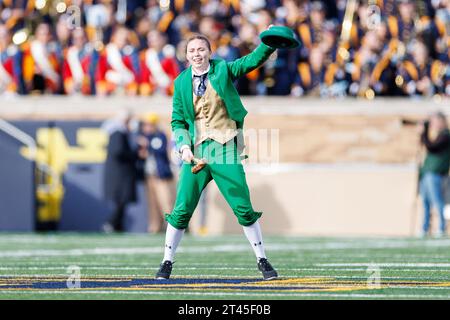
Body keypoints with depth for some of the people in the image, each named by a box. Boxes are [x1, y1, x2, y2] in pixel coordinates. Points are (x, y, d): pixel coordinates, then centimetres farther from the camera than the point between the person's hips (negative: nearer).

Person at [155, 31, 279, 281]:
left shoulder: (223, 70, 4)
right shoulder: (181, 83, 7)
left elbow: (253, 60, -9)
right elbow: (177, 120, 8)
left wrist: (269, 43, -27)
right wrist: (184, 146, -8)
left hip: (225, 148, -1)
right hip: (195, 150, 1)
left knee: (243, 207, 0)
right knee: (182, 209, -2)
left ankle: (262, 260, 11)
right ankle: (167, 262, 9)